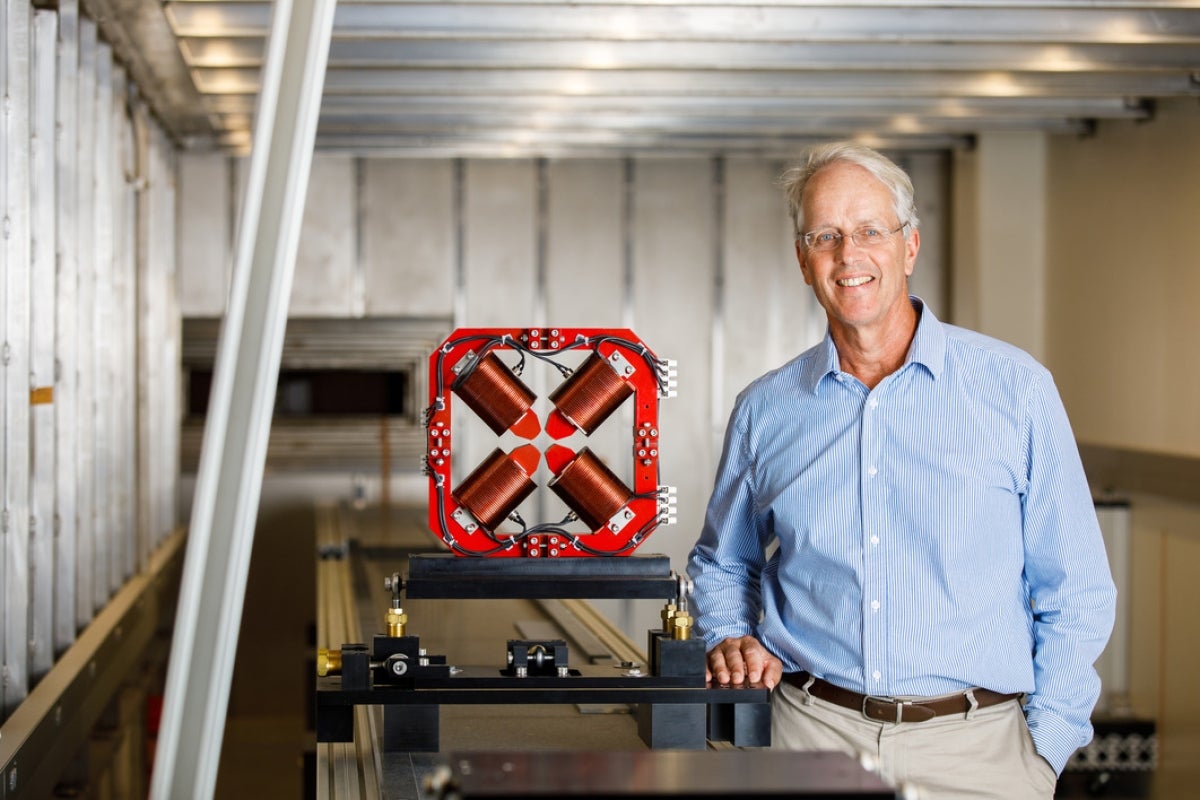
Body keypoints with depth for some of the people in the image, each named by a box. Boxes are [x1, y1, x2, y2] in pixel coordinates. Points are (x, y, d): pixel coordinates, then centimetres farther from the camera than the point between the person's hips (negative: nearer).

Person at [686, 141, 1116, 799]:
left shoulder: (1014, 388, -1)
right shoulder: (764, 411, 6)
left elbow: (1075, 591, 1)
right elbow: (721, 561, 22)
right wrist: (729, 636, 2)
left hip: (975, 745, -1)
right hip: (812, 735, 2)